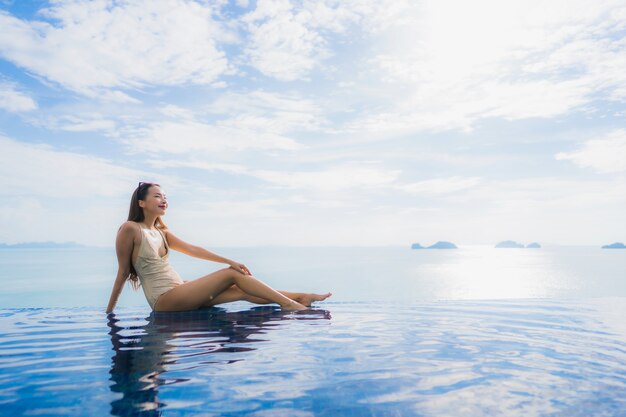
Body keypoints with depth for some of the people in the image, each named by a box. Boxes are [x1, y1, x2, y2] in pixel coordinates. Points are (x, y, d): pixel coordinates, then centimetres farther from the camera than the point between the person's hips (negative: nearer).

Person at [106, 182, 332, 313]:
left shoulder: (160, 231, 15)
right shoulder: (130, 229, -7)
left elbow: (191, 249, 8)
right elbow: (123, 272, -5)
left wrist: (229, 260, -1)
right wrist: (109, 311, -2)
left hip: (178, 293, 7)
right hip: (165, 300, -7)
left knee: (240, 291, -4)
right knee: (231, 275, -14)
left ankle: (298, 299, -3)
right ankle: (288, 303, -12)